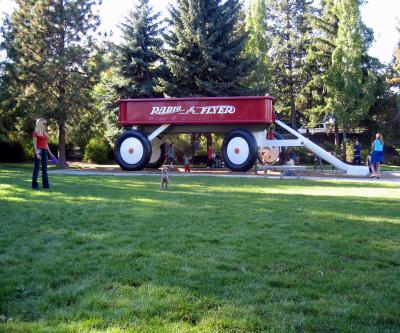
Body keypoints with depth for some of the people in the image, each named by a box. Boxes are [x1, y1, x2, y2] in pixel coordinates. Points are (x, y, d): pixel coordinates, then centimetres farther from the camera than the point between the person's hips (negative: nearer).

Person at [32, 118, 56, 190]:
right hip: (38, 150, -6)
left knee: (45, 168, 6)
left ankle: (45, 184, 9)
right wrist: (37, 153, -18)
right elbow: (35, 144, -9)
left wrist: (50, 153, 15)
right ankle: (34, 185, 1)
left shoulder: (45, 132, 16)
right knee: (37, 167, -3)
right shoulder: (36, 132, -3)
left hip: (45, 151, 7)